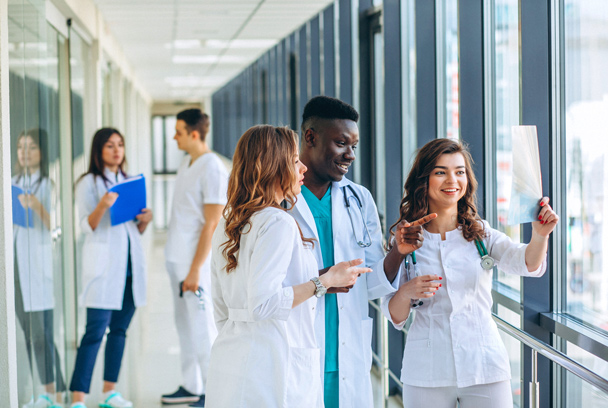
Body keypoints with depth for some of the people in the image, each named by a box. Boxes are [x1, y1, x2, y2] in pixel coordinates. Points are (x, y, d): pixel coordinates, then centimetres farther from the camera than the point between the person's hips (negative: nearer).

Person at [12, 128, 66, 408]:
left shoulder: (50, 184, -3)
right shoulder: (14, 183, 16)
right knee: (29, 333, 7)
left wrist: (38, 208, -23)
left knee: (43, 333, -10)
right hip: (16, 262, 7)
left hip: (40, 262, -7)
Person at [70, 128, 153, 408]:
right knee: (95, 331, -12)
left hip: (131, 263, 6)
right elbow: (86, 227, -8)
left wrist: (146, 220, 0)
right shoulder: (89, 183, 0)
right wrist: (102, 206, -24)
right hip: (103, 263, -6)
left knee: (120, 329, 8)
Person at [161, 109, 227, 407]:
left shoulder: (213, 170, -15)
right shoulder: (187, 162, 12)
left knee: (201, 327, -3)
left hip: (193, 259, -9)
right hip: (174, 256, 9)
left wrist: (195, 269, -18)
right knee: (184, 324, 14)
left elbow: (210, 225, -17)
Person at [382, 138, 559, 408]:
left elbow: (528, 264, -18)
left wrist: (539, 235, -38)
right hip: (426, 374, 0)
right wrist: (406, 293, -17)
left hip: (485, 368, 0)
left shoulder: (482, 235, 1)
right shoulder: (406, 240, 2)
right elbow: (395, 317, 4)